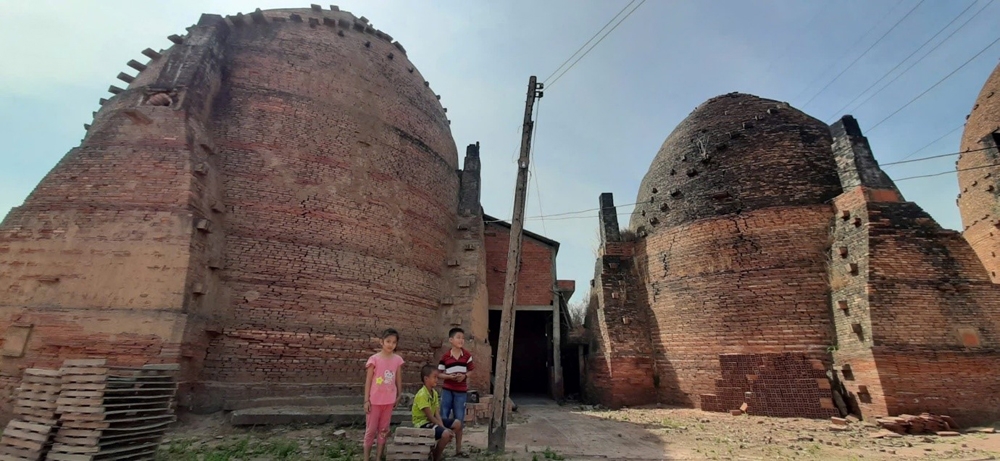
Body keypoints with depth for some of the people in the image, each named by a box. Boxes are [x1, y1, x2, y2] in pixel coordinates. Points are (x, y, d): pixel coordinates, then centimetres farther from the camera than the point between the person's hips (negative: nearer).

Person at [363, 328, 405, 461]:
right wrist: (366, 400, -9)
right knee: (371, 430, 7)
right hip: (374, 400, -3)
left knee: (383, 430, 12)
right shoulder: (374, 359, -12)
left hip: (389, 400, 3)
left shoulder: (397, 360, -2)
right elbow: (368, 381, -8)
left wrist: (398, 396, 11)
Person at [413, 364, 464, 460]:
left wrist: (443, 427, -16)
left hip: (432, 420, 10)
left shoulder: (434, 393, 4)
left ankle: (458, 452, 20)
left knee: (457, 424, 7)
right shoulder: (422, 395, -24)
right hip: (422, 423, -10)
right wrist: (444, 428, -20)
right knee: (446, 434, -30)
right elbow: (430, 416, -23)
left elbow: (437, 414, -1)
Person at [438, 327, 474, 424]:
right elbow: (439, 373, 0)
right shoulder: (445, 356, -6)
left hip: (461, 390, 1)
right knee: (444, 415, 7)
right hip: (447, 390, -1)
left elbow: (471, 370, 6)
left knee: (459, 417, 9)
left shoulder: (467, 355, -2)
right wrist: (449, 376, -17)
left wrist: (465, 376, -13)